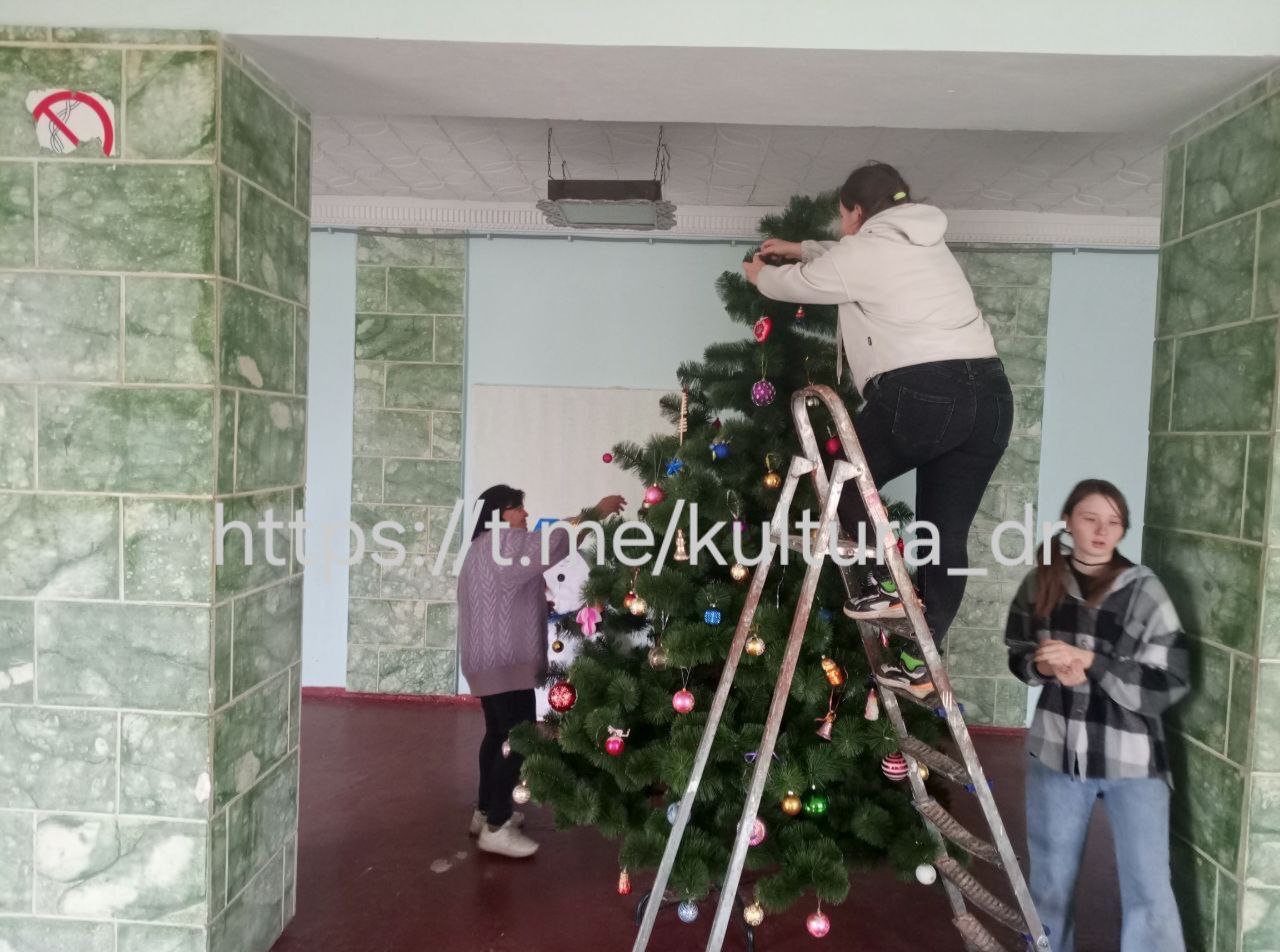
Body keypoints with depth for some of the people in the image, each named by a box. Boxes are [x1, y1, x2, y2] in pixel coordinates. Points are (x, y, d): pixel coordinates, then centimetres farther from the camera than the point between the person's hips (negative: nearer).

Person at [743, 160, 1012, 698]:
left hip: (920, 396, -7)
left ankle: (885, 586, 10)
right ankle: (922, 664, 14)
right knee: (947, 535, 9)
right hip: (989, 395, 8)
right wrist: (802, 248, 48)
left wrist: (761, 276, 39)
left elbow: (795, 286, 18)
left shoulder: (861, 253, 3)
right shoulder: (927, 245, 25)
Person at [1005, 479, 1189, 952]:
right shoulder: (1040, 583, -2)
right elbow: (1015, 656, 9)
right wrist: (1047, 667, -13)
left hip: (1131, 759, -3)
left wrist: (1088, 661, -23)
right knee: (1050, 881, 18)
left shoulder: (1144, 590, -12)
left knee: (1148, 891, 1)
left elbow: (1169, 685, -14)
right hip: (1055, 753, 3)